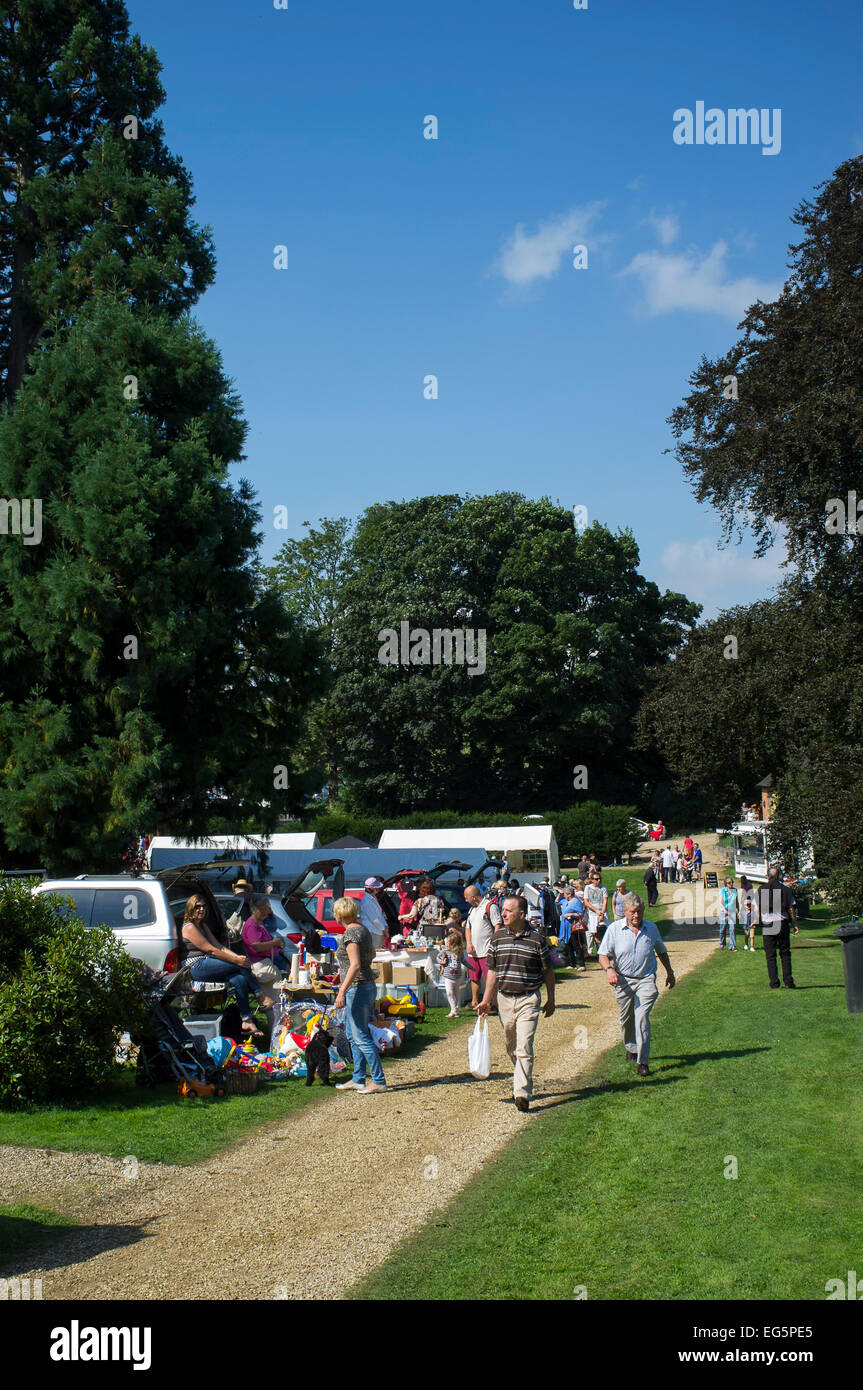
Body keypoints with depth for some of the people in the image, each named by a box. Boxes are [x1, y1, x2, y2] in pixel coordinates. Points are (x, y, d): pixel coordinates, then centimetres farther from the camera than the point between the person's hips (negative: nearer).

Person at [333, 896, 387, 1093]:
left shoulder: (350, 933, -17)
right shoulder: (363, 929, 11)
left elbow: (355, 966, -25)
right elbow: (372, 954, 27)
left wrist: (342, 992, -26)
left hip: (357, 988, -10)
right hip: (367, 985, 10)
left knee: (361, 1037, -6)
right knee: (352, 1035, 16)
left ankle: (379, 1081, -3)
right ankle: (358, 1079, 21)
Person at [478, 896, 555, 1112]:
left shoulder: (537, 938, -6)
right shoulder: (497, 938, 3)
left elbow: (547, 971, 4)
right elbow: (492, 971, 8)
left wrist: (550, 999, 6)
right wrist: (486, 1001, 5)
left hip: (528, 999, -4)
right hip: (504, 999, 4)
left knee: (524, 1048, -12)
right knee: (511, 1047, 15)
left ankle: (522, 1094, -12)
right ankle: (522, 1082, 34)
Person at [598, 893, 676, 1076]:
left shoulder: (651, 928, 4)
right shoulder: (614, 929, -3)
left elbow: (661, 951, 22)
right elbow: (603, 955, -3)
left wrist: (670, 972, 27)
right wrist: (609, 970, -22)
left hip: (646, 979, -1)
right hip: (623, 980, 1)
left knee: (642, 1017, -14)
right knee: (626, 1019, 12)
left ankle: (643, 1061, -13)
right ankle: (631, 1048, 40)